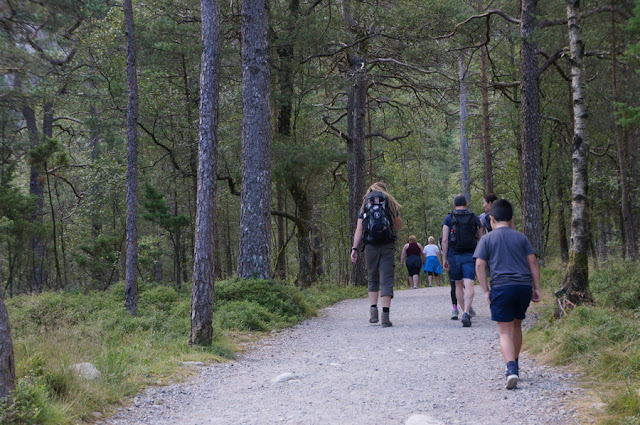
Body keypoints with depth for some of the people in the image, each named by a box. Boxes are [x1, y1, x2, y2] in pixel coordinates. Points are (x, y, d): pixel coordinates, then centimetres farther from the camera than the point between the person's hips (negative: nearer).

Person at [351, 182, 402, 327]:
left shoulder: (365, 206, 9)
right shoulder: (391, 204, 10)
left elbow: (359, 229, 1)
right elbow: (399, 226, 17)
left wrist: (354, 248, -1)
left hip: (370, 246, 1)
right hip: (388, 247, -1)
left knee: (372, 279, 15)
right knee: (386, 280, -3)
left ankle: (373, 311, 5)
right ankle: (385, 316, -11)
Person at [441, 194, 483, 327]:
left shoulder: (448, 219, 3)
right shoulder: (475, 218, 7)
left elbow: (445, 239, -5)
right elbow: (480, 238, 9)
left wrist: (444, 258, -2)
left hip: (454, 256, 1)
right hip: (470, 256, -1)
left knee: (458, 285, 16)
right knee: (469, 285, -10)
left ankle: (465, 311, 21)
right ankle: (466, 313, -27)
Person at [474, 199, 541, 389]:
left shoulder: (487, 239, 5)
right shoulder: (521, 237, 12)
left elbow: (479, 266, -3)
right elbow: (533, 262, 7)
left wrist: (485, 291, 0)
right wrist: (536, 288, 10)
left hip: (501, 287, -3)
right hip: (524, 286, 3)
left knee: (505, 332, -2)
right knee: (516, 326, 21)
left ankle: (511, 369, -21)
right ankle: (514, 366, 31)